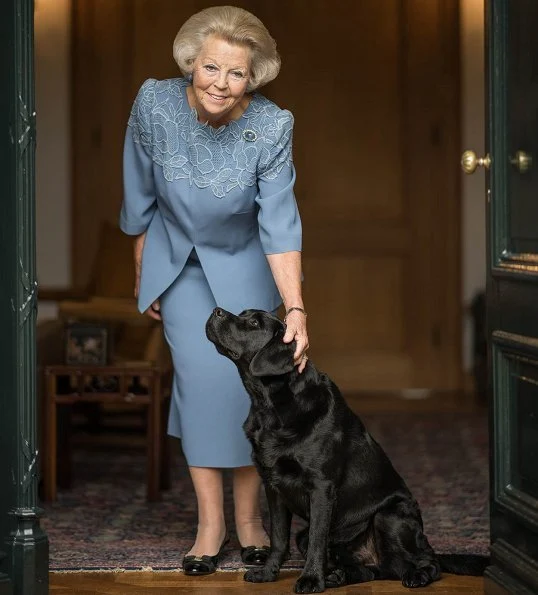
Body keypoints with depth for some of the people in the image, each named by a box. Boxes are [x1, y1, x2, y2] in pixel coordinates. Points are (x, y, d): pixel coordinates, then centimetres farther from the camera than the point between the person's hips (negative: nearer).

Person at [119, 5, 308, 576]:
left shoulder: (271, 126, -25)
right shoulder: (154, 104, -22)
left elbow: (279, 225, -27)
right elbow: (140, 199, -8)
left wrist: (295, 309, -36)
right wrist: (142, 277, 1)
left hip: (244, 264, 0)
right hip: (178, 260, 0)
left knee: (247, 377, -6)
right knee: (201, 373, -11)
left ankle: (248, 515, 8)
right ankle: (210, 522, -6)